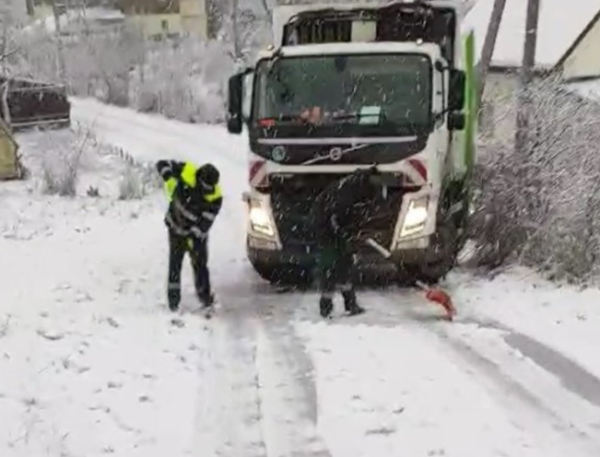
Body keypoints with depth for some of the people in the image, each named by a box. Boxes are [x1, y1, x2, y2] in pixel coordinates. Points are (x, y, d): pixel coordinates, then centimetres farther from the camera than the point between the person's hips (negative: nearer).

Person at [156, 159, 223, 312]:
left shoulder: (215, 198, -25)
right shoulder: (186, 172, -24)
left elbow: (206, 221, -24)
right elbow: (162, 164, -16)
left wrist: (194, 237, -32)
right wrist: (170, 179, -32)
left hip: (197, 233, 0)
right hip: (176, 227, 0)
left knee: (200, 265, 7)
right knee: (175, 264, 4)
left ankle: (205, 295, 25)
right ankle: (173, 296, 14)